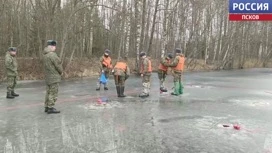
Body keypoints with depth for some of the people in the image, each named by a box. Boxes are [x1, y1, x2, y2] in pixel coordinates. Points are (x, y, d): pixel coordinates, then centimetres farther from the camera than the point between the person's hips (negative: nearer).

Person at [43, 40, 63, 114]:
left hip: (48, 77, 10)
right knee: (53, 93, -3)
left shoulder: (45, 55, 12)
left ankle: (46, 107, 23)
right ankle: (50, 108, 0)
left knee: (49, 92, 16)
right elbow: (58, 65, -16)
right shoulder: (52, 54, -18)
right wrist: (61, 71, 3)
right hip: (54, 77, -10)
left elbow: (48, 65, 13)